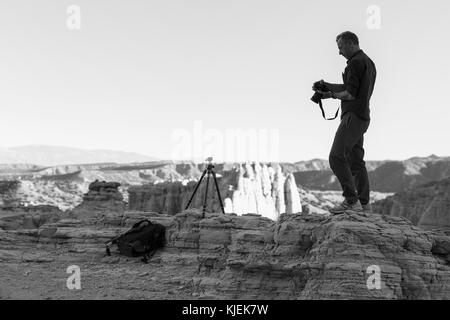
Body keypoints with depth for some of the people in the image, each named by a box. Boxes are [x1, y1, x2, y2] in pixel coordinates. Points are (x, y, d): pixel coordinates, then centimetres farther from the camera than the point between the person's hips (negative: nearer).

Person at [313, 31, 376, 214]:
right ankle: (364, 204, 11)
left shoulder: (355, 62, -12)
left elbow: (351, 94, -17)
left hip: (353, 116, -10)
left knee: (336, 157, -13)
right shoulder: (368, 62, 20)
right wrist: (329, 86, 12)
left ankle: (351, 201, -15)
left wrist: (331, 95, -2)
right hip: (363, 118, 10)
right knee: (356, 161, 10)